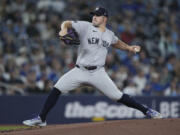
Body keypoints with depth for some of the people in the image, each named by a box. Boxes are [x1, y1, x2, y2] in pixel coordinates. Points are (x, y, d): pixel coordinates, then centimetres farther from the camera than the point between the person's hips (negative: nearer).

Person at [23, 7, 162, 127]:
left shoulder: (109, 34, 9)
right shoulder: (85, 26, -2)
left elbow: (117, 42, 31)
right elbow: (66, 23, -5)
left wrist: (129, 47, 18)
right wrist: (64, 29, -27)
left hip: (98, 72, 0)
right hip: (80, 71, 0)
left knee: (118, 96, -7)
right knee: (56, 89, -12)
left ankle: (147, 111, 6)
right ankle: (41, 119, -4)